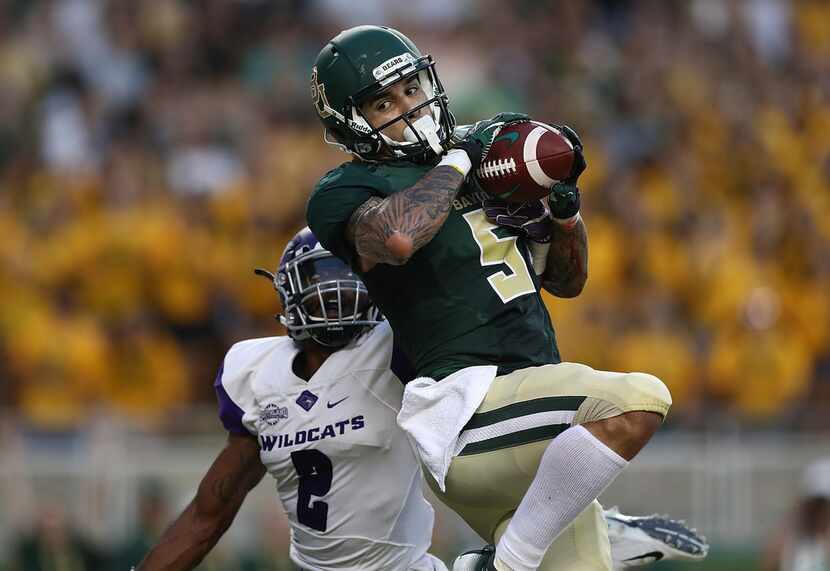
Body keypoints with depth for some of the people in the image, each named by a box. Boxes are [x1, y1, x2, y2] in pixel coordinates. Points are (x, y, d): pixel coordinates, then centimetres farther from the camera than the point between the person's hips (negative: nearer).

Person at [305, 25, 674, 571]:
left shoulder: (484, 161, 20)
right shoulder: (344, 193, -2)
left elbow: (567, 280, 25)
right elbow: (397, 238, -28)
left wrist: (564, 204, 6)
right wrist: (457, 161, -12)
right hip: (468, 406, -8)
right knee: (638, 400, -29)